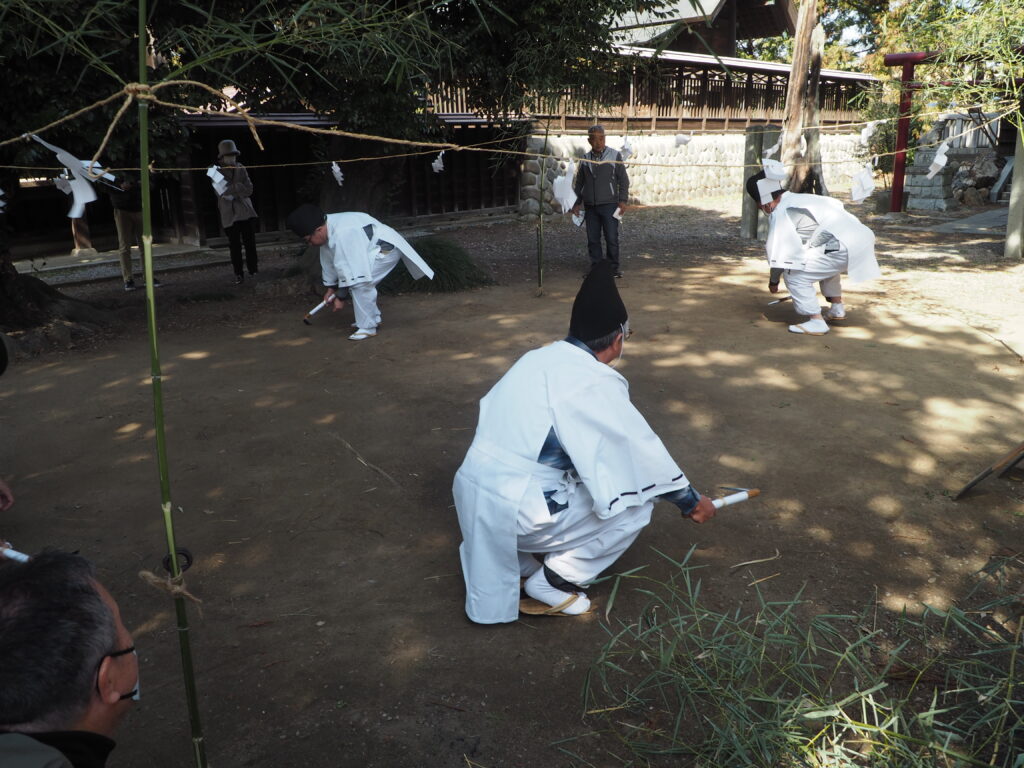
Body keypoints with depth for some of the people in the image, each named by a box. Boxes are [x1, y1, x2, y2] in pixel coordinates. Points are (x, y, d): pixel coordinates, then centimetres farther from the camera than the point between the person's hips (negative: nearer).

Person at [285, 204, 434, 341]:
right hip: (373, 250, 10)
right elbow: (329, 262, 11)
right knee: (354, 281, 12)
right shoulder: (327, 230, 0)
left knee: (360, 283, -21)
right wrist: (330, 288, 15)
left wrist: (341, 297, -19)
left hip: (387, 247, -10)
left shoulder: (342, 234, -31)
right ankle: (373, 319, 28)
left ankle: (368, 327, -9)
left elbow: (347, 267, -28)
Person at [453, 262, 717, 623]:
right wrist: (691, 502, 11)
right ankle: (553, 582, 7)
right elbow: (643, 450, -4)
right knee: (636, 505, 6)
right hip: (514, 510, -8)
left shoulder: (538, 358, 8)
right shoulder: (594, 382, -13)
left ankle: (525, 558, 20)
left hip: (473, 490, 8)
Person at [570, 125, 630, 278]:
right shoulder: (585, 159, 11)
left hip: (609, 204, -3)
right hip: (590, 206, 3)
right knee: (593, 239, 4)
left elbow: (623, 180, 2)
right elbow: (579, 182, 18)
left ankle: (614, 267, 6)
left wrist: (622, 200, -6)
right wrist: (577, 203, 12)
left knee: (612, 238, -5)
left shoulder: (614, 156, 2)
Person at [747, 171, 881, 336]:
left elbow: (780, 250, -3)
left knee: (794, 274, -6)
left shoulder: (780, 213, -4)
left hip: (845, 248, -10)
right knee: (824, 263, 37)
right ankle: (837, 308, 42)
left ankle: (816, 322, -2)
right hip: (862, 236, 10)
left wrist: (774, 280, 11)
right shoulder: (802, 198, 22)